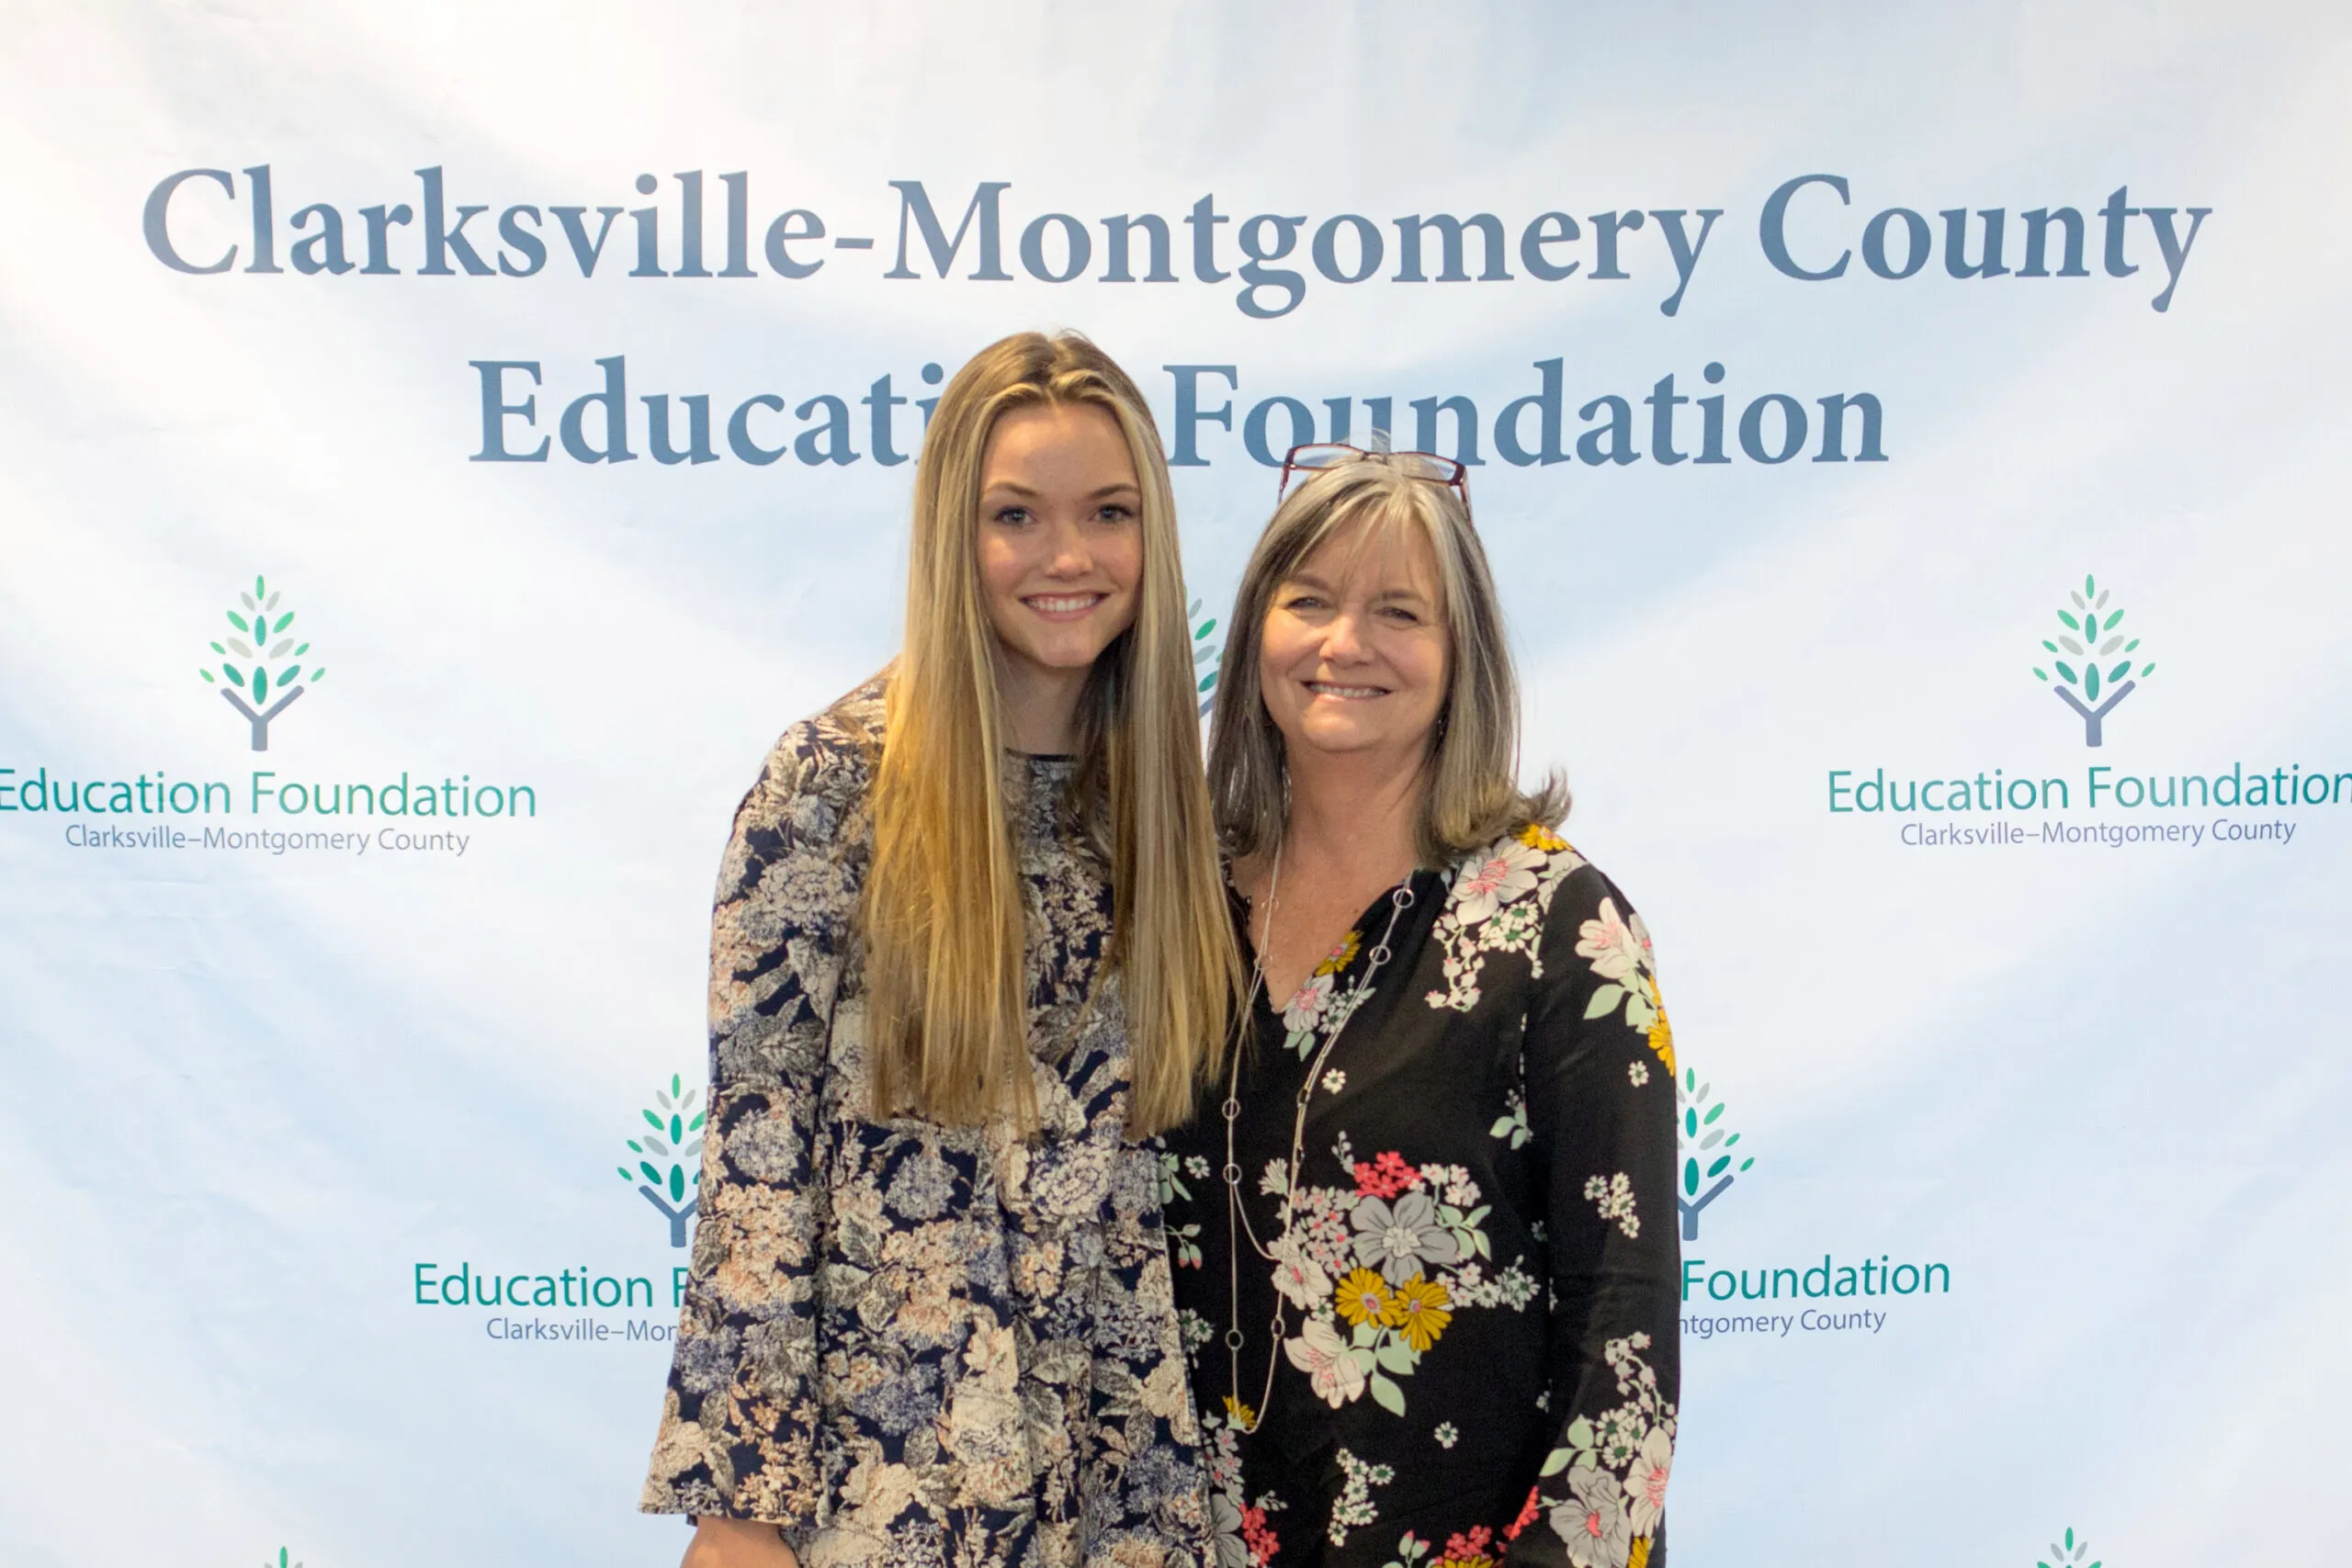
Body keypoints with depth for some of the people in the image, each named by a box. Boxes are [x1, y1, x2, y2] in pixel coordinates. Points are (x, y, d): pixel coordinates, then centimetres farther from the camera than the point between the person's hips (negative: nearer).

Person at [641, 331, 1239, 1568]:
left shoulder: (1168, 791, 3)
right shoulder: (841, 779, -10)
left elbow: (1179, 1133, 9)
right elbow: (751, 1138, -11)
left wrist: (1186, 1443, 8)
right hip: (875, 1462, -4)